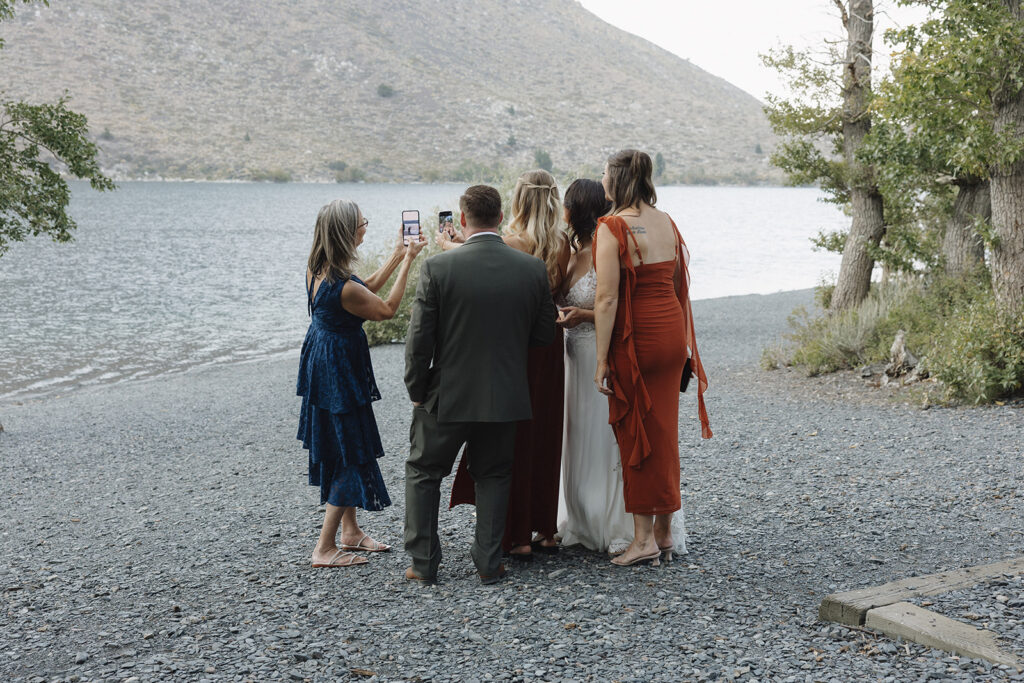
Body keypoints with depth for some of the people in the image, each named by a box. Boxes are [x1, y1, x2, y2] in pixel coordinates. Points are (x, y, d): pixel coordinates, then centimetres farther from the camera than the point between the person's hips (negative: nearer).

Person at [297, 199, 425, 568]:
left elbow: (366, 289, 10)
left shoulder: (317, 268, -3)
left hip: (321, 359, 10)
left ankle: (350, 531, 33)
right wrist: (407, 261, -8)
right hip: (340, 369, -9)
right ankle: (325, 548, 8)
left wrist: (397, 254, 10)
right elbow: (387, 309, -13)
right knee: (352, 454, 2)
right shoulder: (344, 287, -30)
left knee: (339, 447, 20)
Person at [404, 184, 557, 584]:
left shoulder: (438, 268, -15)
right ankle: (489, 563, 20)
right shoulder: (533, 269, -7)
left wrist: (417, 392, 1)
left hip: (448, 396, -2)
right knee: (492, 475, 20)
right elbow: (544, 335, 2)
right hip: (505, 397, 2)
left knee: (423, 472, 17)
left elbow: (419, 341, -12)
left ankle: (423, 564, 20)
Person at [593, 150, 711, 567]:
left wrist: (602, 359, -13)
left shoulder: (613, 227, -13)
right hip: (673, 330, 7)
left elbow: (607, 298, -17)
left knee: (635, 434, 2)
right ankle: (664, 531, 22)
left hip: (636, 336, -7)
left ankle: (643, 538, 8)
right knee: (665, 431, 14)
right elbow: (677, 283, 13)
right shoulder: (666, 222, 9)